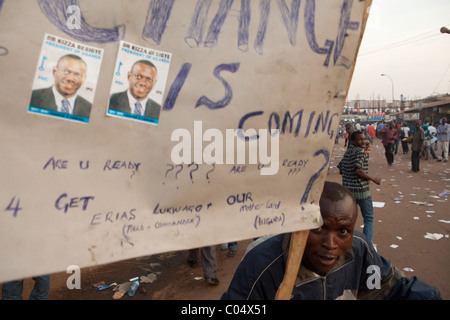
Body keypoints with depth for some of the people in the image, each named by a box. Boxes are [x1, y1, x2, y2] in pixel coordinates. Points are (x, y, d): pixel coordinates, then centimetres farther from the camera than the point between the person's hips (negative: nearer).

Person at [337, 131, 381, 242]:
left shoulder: (347, 152, 10)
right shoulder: (360, 151, -13)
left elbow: (340, 170, 12)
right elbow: (358, 170, -23)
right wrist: (373, 179, -14)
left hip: (347, 190, 7)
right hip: (361, 191, -7)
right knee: (368, 218, 6)